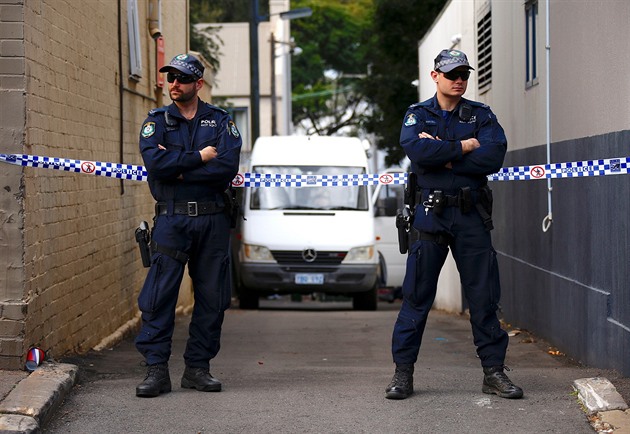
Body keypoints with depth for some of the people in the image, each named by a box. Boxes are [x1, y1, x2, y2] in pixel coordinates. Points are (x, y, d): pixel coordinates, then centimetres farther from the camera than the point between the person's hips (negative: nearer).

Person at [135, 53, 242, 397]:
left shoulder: (221, 121, 8)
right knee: (159, 295, -8)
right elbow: (155, 162, -12)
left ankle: (198, 367, 12)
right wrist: (199, 157, -9)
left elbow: (227, 167, -9)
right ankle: (156, 369, -5)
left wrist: (178, 170, -11)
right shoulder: (157, 121, 8)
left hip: (212, 220, 1)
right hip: (171, 218, -1)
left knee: (212, 297, 4)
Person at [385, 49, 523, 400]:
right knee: (417, 295, 0)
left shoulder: (481, 115, 10)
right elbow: (418, 151, -15)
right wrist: (464, 147, -10)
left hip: (472, 216, 1)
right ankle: (403, 373, 6)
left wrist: (443, 157, -11)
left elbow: (494, 157, -9)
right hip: (431, 213, -1)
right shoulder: (417, 115, 7)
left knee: (484, 296, 3)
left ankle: (494, 372, 11)